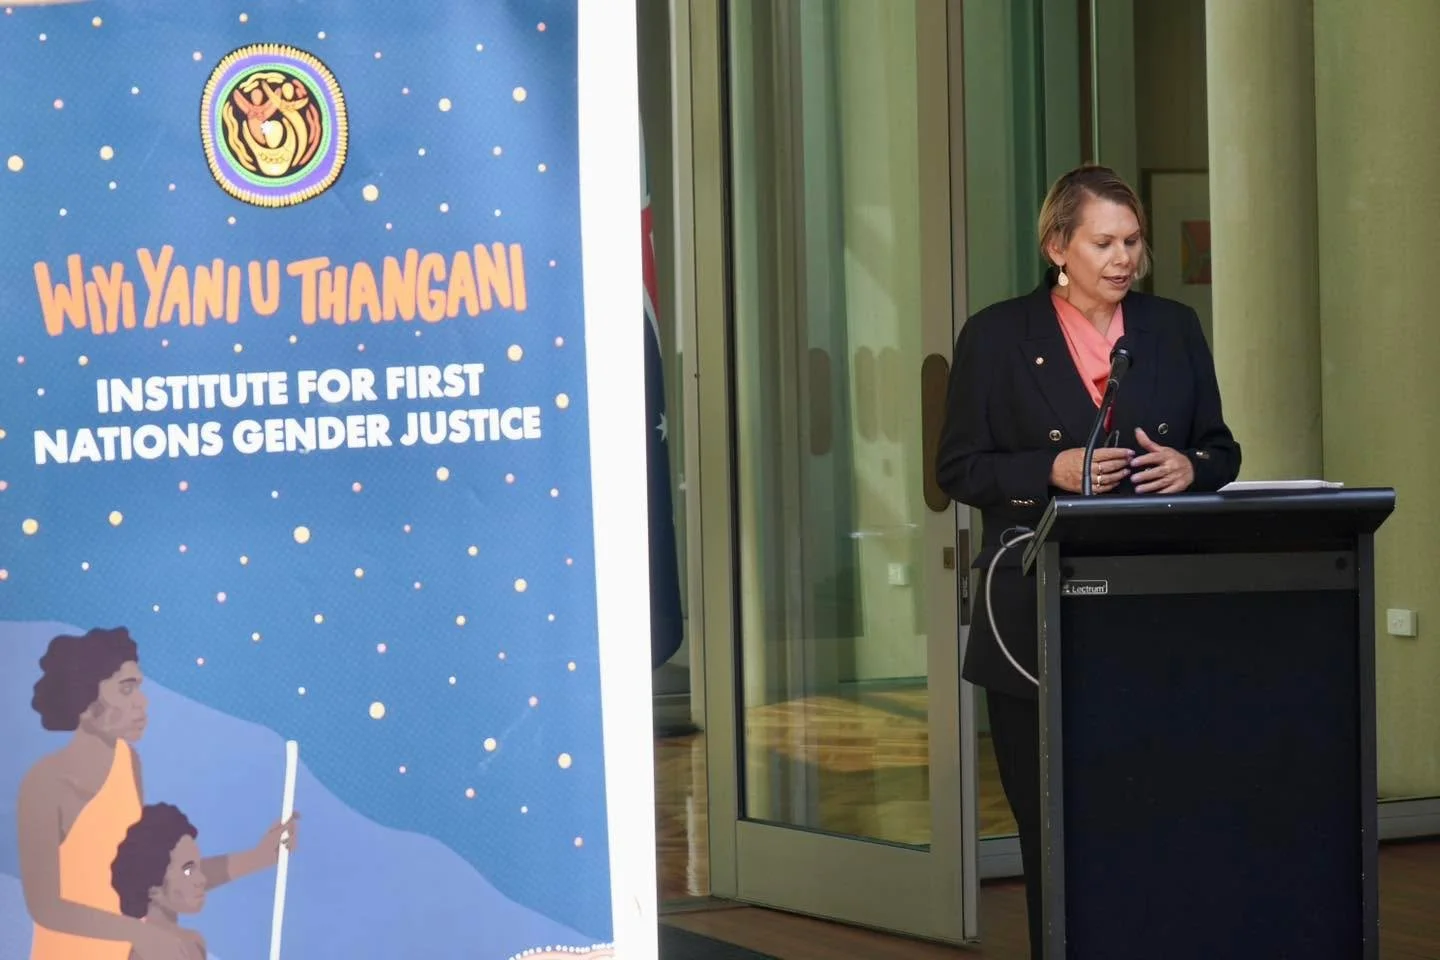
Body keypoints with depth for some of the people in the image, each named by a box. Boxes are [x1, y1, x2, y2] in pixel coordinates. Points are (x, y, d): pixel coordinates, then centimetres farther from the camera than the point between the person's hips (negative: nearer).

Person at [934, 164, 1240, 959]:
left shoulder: (1174, 329, 11)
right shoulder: (996, 337, 3)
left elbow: (1222, 449, 15)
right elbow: (958, 468, 1)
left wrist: (1189, 468, -8)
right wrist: (1055, 470, -14)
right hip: (1040, 618, -2)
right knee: (1052, 824, 2)